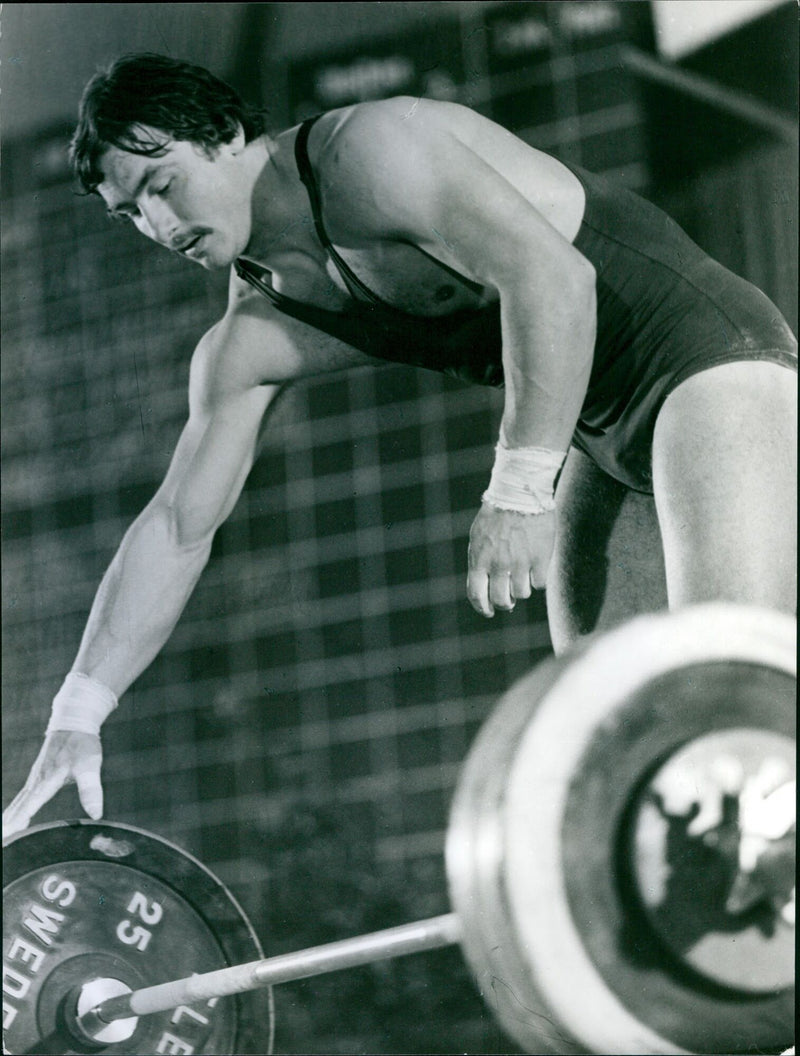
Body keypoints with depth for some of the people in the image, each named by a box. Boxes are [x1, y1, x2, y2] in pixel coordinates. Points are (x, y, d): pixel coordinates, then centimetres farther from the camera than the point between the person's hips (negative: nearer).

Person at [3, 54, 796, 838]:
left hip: (709, 356, -9)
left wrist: (519, 490, -32)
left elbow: (550, 274, -28)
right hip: (605, 435, 9)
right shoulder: (248, 342, 7)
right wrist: (77, 716, 2)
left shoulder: (366, 153, -17)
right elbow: (176, 525, 8)